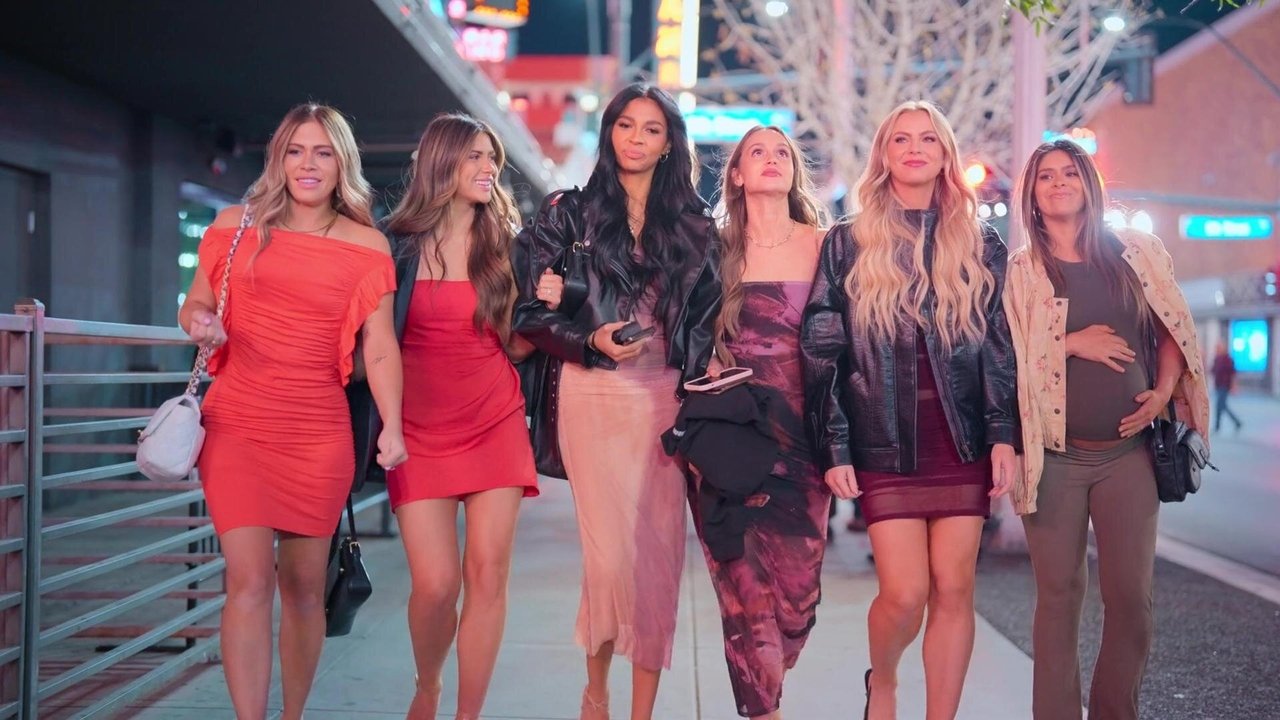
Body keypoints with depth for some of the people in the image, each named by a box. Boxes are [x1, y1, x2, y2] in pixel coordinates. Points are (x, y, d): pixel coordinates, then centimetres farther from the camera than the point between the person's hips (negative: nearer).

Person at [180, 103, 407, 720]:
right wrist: (199, 322, -7)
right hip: (237, 423, 0)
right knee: (250, 580, -10)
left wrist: (391, 427, -9)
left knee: (305, 586, 7)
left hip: (319, 432, 0)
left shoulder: (367, 245, 4)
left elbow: (379, 346, 1)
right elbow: (195, 304, 16)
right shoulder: (237, 224, 7)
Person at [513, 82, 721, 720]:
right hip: (594, 394, -3)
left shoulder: (694, 223, 12)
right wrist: (592, 341, -12)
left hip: (667, 398, 3)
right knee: (612, 552, -9)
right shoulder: (569, 213, 5)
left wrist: (704, 375, -1)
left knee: (660, 554, 1)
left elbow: (709, 316, 13)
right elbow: (530, 311, 1)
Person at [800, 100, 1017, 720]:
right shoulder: (848, 243, 6)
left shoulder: (980, 245, 10)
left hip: (961, 442, 2)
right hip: (885, 443, -2)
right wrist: (834, 449, -4)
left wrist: (1003, 436, -3)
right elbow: (821, 350, 2)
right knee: (905, 592, -6)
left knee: (953, 590, 2)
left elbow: (1000, 346, 7)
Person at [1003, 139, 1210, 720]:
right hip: (1054, 454, -1)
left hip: (1129, 450, 2)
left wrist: (1162, 394, -2)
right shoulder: (1018, 270, 2)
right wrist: (1071, 343, -13)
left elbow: (1173, 330, 13)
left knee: (1131, 596, 1)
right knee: (1059, 594, 3)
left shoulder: (1136, 252, 7)